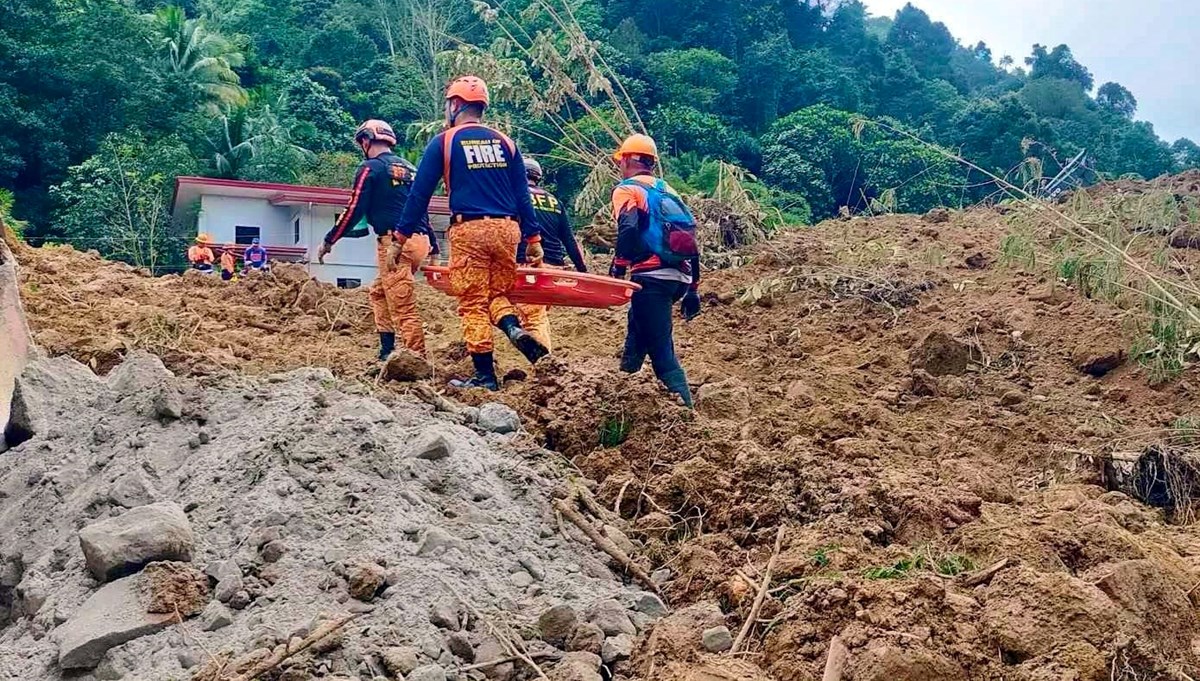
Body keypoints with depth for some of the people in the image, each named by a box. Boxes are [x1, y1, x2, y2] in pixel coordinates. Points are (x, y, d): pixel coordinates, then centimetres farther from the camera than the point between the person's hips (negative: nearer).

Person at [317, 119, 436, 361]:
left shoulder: (370, 168, -1)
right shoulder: (409, 168, 20)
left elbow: (354, 211, -5)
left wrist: (328, 242, 3)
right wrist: (433, 248, 23)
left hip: (394, 243, -8)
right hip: (419, 241, 8)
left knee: (403, 308, -9)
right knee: (379, 293, 21)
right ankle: (387, 352, 18)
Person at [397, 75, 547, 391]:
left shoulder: (444, 142, 3)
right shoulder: (505, 143, 13)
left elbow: (420, 192, 1)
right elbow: (523, 195, 11)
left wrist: (402, 235, 6)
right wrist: (533, 238, 13)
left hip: (469, 230, -4)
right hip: (506, 229, 4)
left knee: (473, 303, 3)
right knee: (497, 292, 19)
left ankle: (485, 375, 3)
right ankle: (514, 327, -12)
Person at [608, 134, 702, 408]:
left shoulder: (627, 189, 2)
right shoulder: (669, 191, 23)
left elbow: (628, 228, -19)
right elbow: (691, 241, 20)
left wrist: (618, 265, -8)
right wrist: (692, 288, 23)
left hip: (652, 276, -8)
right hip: (680, 278, 8)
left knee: (661, 350, -7)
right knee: (638, 324, 29)